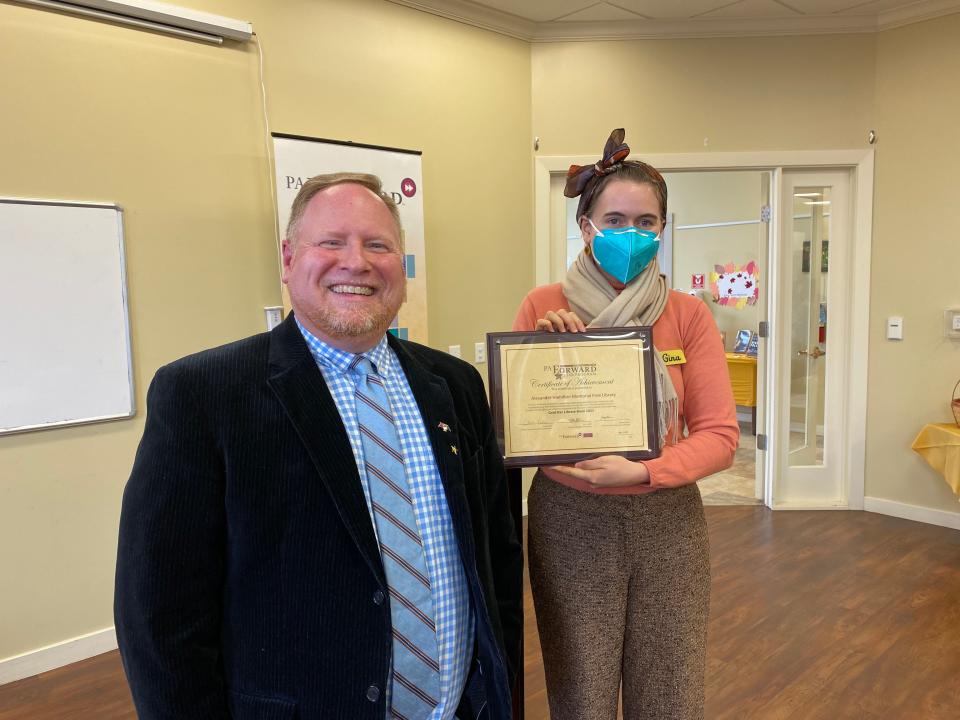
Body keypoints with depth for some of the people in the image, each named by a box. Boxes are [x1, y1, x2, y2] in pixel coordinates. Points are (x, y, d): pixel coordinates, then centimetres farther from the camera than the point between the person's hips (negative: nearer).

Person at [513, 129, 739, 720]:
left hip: (668, 521, 2)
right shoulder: (543, 307, -4)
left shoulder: (689, 314, -1)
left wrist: (641, 472, -20)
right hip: (571, 521, -1)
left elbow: (720, 435, -4)